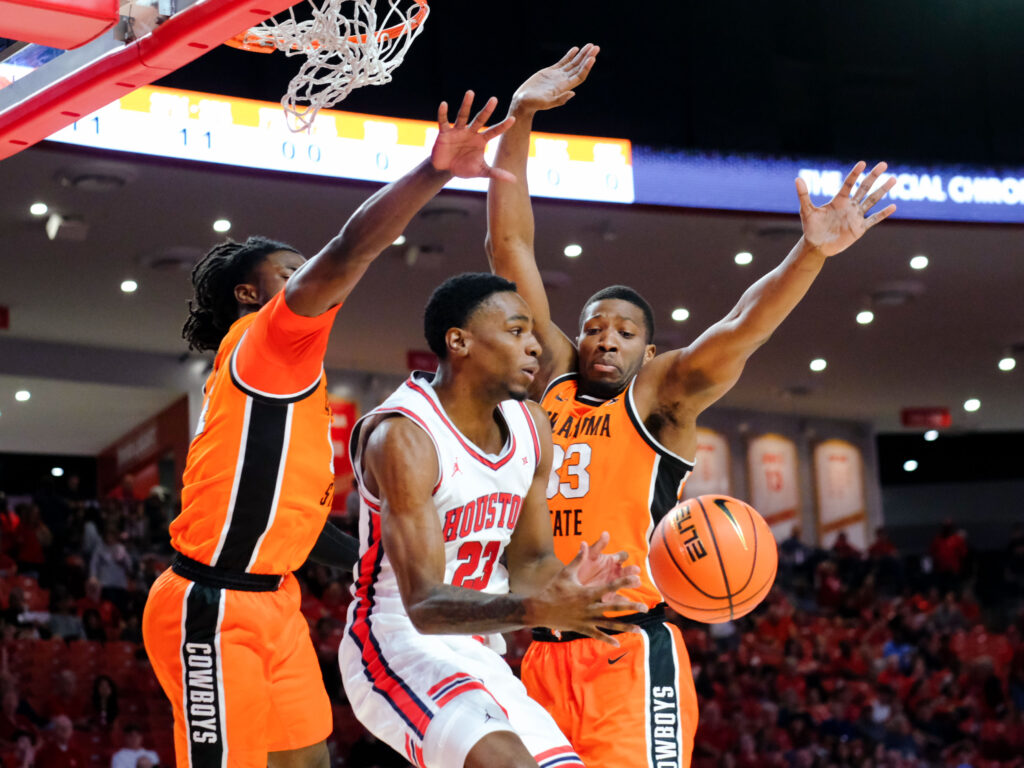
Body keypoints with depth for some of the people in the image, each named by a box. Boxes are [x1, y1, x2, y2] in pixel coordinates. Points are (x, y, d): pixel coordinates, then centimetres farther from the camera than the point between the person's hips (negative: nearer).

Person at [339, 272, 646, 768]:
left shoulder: (531, 429, 4)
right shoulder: (403, 436, -21)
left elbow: (528, 561, 8)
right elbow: (425, 605, -28)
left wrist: (563, 586, -17)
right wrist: (535, 610, -45)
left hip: (481, 654, 9)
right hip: (398, 645, -9)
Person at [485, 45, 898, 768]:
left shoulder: (659, 395, 5)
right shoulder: (551, 379, 14)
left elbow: (738, 333, -12)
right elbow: (510, 247, 12)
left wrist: (811, 252, -28)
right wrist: (520, 121, 7)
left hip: (631, 656, -4)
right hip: (540, 654, 4)